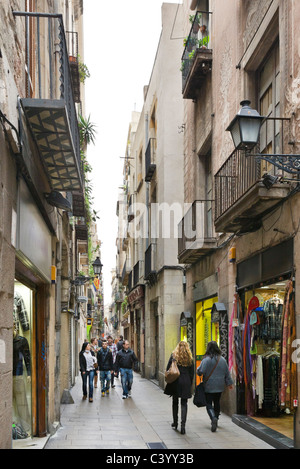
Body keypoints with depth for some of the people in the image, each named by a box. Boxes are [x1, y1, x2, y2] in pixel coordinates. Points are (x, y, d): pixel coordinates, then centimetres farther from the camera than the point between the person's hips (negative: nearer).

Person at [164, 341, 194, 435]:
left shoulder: (173, 356, -2)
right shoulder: (189, 358, 1)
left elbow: (168, 369, -2)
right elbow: (192, 373, 5)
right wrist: (189, 384, 13)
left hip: (175, 382, 0)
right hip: (186, 383, 0)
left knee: (175, 402, 15)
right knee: (184, 403, 3)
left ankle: (175, 423, 22)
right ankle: (183, 425, -8)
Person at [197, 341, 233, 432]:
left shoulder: (206, 360, -14)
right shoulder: (222, 360, 3)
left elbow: (201, 371, -17)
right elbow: (227, 373, 9)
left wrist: (198, 370, 6)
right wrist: (229, 383, 19)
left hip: (209, 387, -5)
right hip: (220, 386, 5)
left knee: (209, 404, 0)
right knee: (217, 403, 18)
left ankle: (213, 418, -24)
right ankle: (215, 420, 28)